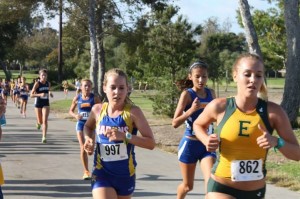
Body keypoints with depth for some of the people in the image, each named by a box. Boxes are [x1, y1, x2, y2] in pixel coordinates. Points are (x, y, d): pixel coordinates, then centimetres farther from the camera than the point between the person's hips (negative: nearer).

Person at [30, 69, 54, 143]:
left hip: (46, 104, 2)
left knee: (45, 120, -12)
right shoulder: (37, 84, -11)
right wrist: (40, 94, -28)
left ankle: (44, 137, -10)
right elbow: (31, 95, -14)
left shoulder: (48, 83, 1)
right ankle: (38, 122, 49)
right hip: (38, 104, -2)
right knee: (40, 121, 10)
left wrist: (50, 93, -2)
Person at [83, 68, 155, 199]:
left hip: (125, 175, 0)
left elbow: (151, 143, -15)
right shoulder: (98, 109, -4)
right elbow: (88, 127, 19)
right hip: (102, 173, 0)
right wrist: (89, 139, -2)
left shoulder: (133, 112, -12)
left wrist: (125, 136, -27)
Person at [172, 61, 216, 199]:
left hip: (207, 145, 3)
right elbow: (175, 123, -16)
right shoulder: (187, 94, -11)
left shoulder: (211, 93, 3)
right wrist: (192, 109, -27)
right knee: (188, 186, 13)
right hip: (190, 145, -3)